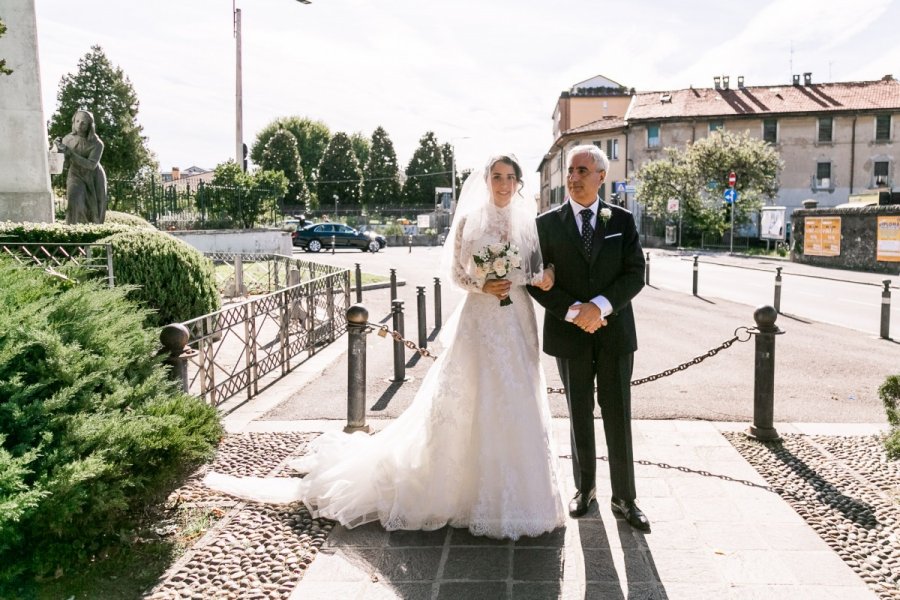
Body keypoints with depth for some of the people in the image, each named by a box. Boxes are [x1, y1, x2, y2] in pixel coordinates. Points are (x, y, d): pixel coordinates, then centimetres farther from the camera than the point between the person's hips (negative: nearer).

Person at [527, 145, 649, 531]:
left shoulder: (622, 220, 3)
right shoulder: (547, 223, 0)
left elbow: (635, 273, -4)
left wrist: (600, 306, -18)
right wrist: (573, 312, -17)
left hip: (615, 331, 0)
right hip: (569, 334, 0)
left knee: (619, 418, 4)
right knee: (579, 416, 12)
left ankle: (624, 498, 16)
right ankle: (584, 488, 29)